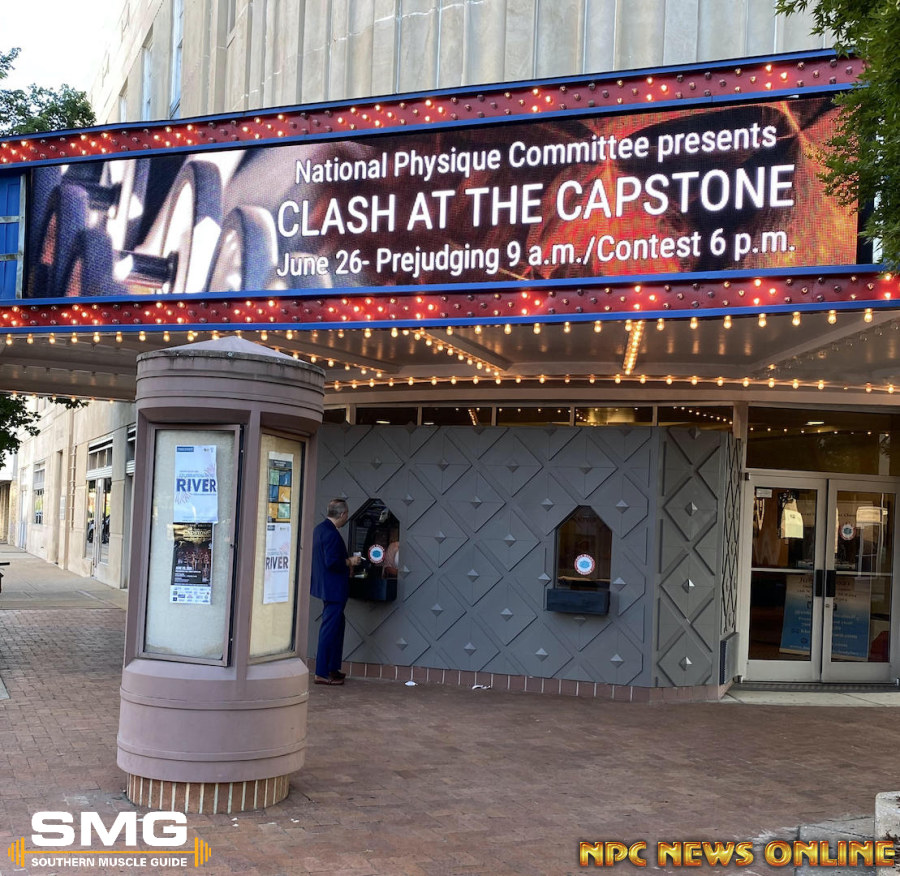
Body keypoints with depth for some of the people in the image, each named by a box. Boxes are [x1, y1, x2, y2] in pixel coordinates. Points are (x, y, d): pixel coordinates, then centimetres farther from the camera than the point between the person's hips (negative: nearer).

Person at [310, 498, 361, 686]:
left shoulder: (319, 529, 12)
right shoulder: (331, 533, -21)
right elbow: (332, 562, -27)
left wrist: (346, 563, 17)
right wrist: (350, 562, -12)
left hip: (327, 587, 11)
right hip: (334, 589, -11)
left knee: (336, 626, 18)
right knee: (330, 629, -5)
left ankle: (332, 668, 25)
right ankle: (322, 673, 0)